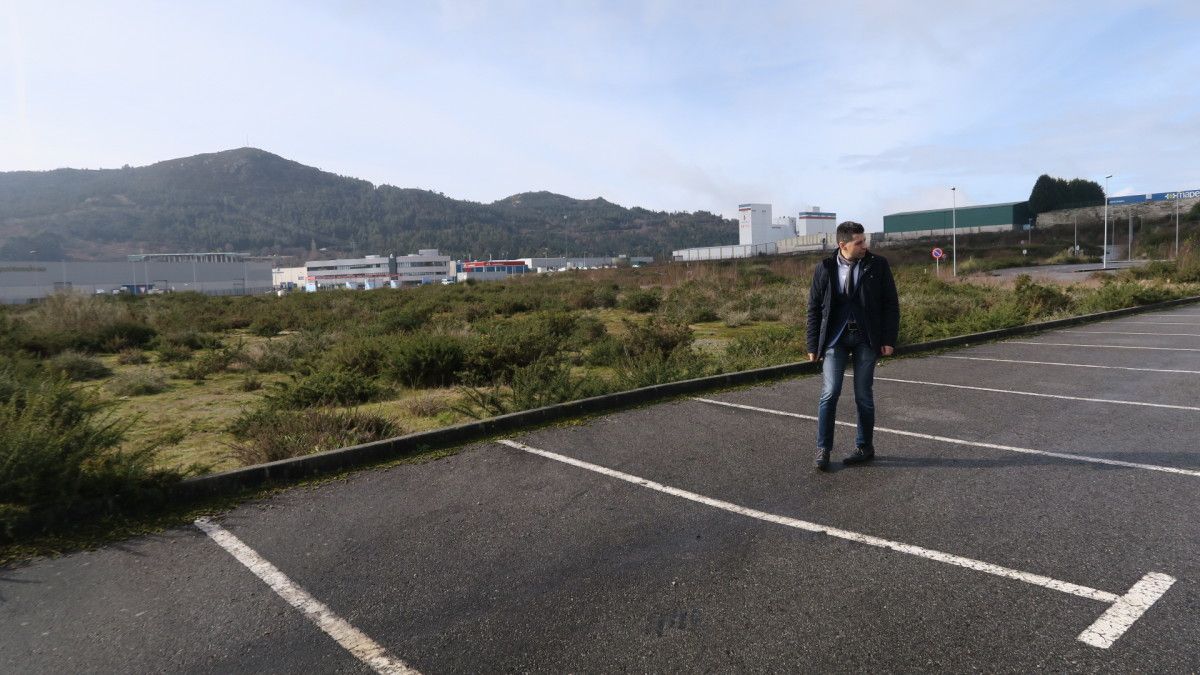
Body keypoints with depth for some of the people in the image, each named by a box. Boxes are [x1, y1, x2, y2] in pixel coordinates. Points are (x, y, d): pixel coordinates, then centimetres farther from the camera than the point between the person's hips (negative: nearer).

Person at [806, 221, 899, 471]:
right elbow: (814, 308, 4)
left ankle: (864, 447, 22)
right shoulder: (825, 268, 0)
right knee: (830, 392, -8)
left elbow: (891, 304, 2)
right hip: (835, 338, 0)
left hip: (866, 338, 0)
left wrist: (889, 339, -5)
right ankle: (823, 449, 3)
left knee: (864, 395, 7)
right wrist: (813, 345, 1)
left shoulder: (878, 265, -1)